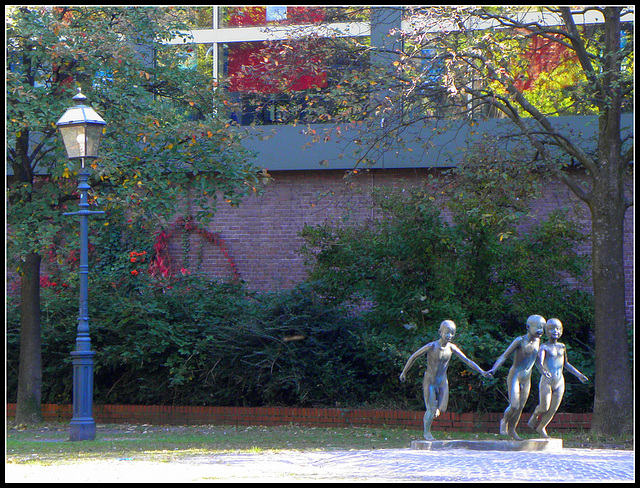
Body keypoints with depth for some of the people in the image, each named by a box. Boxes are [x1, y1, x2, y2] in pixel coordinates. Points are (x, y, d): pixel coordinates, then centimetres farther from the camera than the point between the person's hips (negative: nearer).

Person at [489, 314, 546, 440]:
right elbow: (504, 356, -13)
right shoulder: (520, 340, -13)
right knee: (514, 405, -14)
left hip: (526, 379, 6)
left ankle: (511, 430, 17)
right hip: (515, 377, -6)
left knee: (521, 406, 5)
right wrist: (493, 369, -24)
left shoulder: (537, 341, 8)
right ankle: (504, 421, 14)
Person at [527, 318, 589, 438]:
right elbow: (540, 358, -22)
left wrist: (579, 375, 21)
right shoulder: (544, 347, -2)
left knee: (553, 409, 2)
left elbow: (566, 364, 26)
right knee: (544, 407, -9)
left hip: (559, 381, 4)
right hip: (546, 381, -4)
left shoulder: (562, 347, 14)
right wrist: (542, 368, -44)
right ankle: (535, 415, 24)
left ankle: (541, 427, 22)